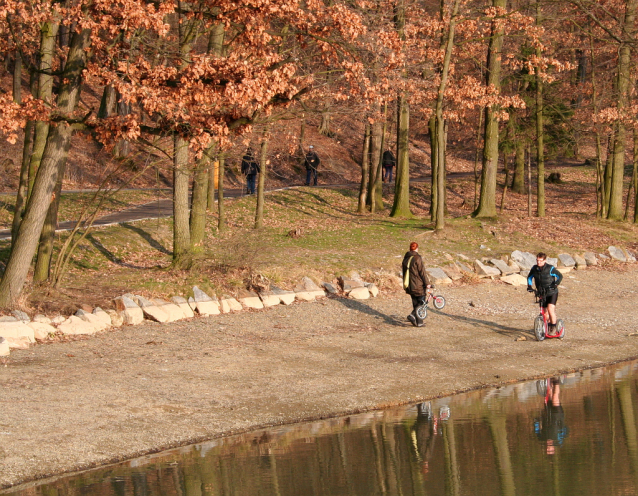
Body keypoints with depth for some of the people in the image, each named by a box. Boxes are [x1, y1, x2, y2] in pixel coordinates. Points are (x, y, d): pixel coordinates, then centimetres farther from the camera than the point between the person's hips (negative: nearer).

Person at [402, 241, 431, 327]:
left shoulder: (406, 258, 10)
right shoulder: (417, 258, -13)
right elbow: (422, 272, -15)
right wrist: (427, 283, -10)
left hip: (409, 286, 7)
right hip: (418, 285, -7)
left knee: (415, 303, 14)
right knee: (421, 302, 3)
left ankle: (419, 322, 16)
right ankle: (412, 315, -16)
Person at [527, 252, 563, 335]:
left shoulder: (550, 268, -14)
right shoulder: (534, 268, -1)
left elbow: (560, 276, -7)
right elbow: (529, 277, 17)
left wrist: (556, 284, -23)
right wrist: (529, 286, 2)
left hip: (552, 292, -5)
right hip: (541, 293, 5)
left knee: (550, 309, -20)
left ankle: (553, 327, -7)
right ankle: (547, 326, 27)